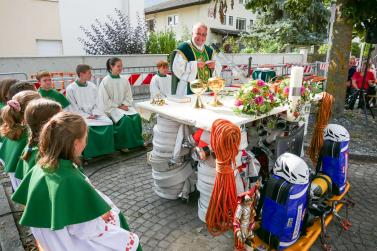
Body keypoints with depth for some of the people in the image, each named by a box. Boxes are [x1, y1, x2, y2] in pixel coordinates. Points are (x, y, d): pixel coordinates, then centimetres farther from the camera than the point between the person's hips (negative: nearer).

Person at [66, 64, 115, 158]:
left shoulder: (92, 86, 10)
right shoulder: (71, 89, -4)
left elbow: (97, 103, 10)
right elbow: (74, 108, -6)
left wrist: (94, 114, -8)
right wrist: (87, 116, -16)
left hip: (94, 114, 4)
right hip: (80, 116, -4)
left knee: (108, 123, -20)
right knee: (87, 127, -34)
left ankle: (105, 150, -10)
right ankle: (87, 153, -18)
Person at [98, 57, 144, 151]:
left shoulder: (124, 80, 7)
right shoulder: (105, 81, -6)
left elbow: (129, 96, 11)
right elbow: (105, 100, -8)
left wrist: (125, 104, -7)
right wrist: (118, 106, -12)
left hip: (124, 106, 5)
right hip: (112, 107, -4)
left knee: (136, 116, -21)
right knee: (125, 118, -30)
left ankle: (137, 141, -8)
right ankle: (123, 144, -16)